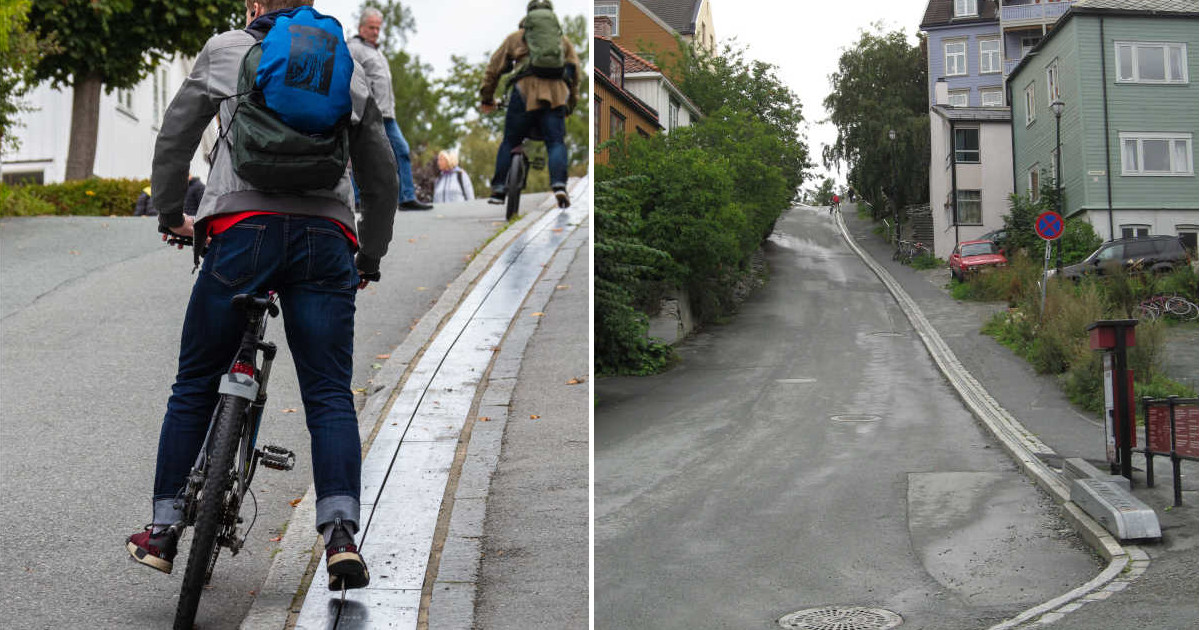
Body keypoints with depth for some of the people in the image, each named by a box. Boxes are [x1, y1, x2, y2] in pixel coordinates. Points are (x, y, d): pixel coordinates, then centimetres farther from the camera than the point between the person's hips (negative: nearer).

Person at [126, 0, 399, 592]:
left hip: (245, 227, -1)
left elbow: (174, 136, 13)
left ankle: (162, 531, 17)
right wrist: (370, 258, 28)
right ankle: (341, 532, -13)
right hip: (326, 237, 2)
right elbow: (382, 172, 20)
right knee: (330, 394, 2)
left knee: (194, 386, 11)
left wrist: (170, 214, 25)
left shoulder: (225, 48, 15)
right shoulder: (348, 66, 20)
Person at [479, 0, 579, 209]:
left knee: (510, 142, 8)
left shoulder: (516, 37, 23)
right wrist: (570, 105, 26)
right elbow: (574, 70, 21)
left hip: (525, 92, -1)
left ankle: (498, 190, 6)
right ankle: (559, 185, -23)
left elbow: (494, 67, 21)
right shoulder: (563, 40, 27)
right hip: (557, 94, 1)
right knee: (556, 142, -1)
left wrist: (486, 98, 29)